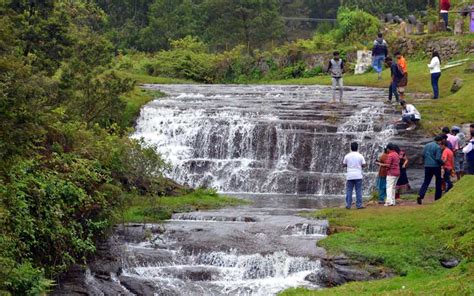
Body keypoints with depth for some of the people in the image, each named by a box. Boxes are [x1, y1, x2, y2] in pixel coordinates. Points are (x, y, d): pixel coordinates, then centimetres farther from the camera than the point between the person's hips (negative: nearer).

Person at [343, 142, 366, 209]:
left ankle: (348, 205, 5)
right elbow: (364, 165, -3)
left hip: (350, 176, 1)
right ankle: (359, 205, 3)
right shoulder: (360, 156, -4)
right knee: (358, 191, 3)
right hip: (358, 176, -1)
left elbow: (344, 164, 8)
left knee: (349, 191, 6)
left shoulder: (347, 156, -1)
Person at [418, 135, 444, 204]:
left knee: (426, 181, 4)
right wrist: (442, 163, 0)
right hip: (436, 166, -5)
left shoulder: (427, 145, 8)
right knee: (438, 181, 12)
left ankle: (420, 195, -16)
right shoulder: (438, 147, -11)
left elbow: (423, 155, 10)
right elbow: (438, 158, -17)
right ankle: (437, 197, 16)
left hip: (427, 166, 5)